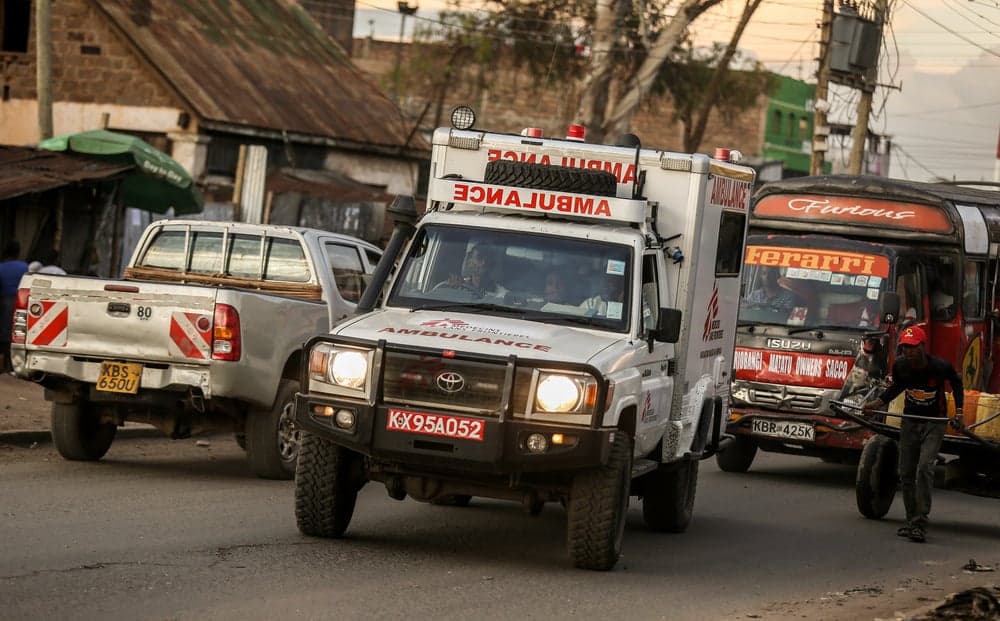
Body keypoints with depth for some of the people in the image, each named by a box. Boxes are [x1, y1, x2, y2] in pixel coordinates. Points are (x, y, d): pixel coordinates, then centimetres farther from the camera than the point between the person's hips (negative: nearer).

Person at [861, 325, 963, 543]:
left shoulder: (940, 367, -19)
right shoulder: (900, 366, -10)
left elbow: (956, 382, 4)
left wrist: (958, 412, 2)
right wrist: (878, 402, 1)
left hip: (934, 422, -4)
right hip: (910, 421, 5)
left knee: (924, 468, -20)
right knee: (906, 474, 5)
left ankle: (920, 524, -21)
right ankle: (911, 520, 19)